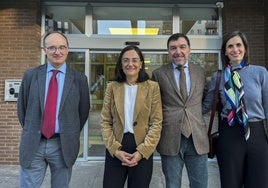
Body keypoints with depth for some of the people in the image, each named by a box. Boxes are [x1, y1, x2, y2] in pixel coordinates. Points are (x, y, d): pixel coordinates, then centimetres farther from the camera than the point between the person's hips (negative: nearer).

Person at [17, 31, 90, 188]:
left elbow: (84, 111, 6)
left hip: (64, 145, 0)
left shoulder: (79, 79, -2)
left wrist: (71, 135, 8)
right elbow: (22, 107, 10)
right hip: (32, 144, 1)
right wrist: (30, 132, 10)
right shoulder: (30, 75, 2)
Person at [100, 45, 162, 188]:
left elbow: (156, 123, -3)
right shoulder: (112, 87, 4)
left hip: (143, 150, -1)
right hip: (115, 150, 1)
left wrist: (142, 151, -12)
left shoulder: (152, 87, 0)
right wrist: (115, 149, -9)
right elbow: (105, 122, 2)